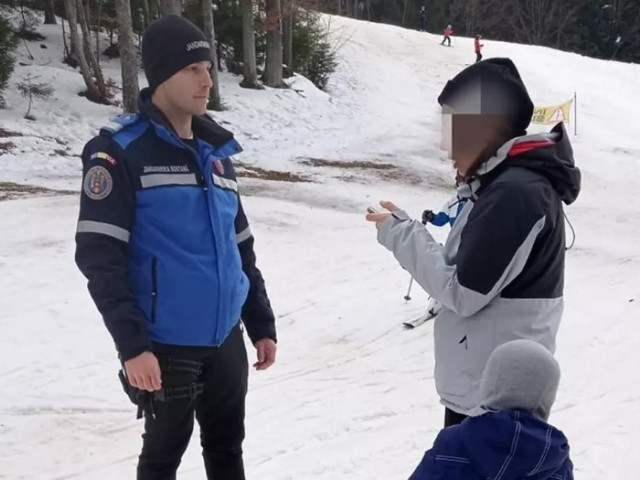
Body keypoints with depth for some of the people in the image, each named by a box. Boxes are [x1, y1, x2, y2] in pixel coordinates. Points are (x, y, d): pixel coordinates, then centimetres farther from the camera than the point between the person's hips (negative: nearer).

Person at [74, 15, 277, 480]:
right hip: (166, 345, -5)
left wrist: (262, 324, 14)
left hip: (226, 339, 6)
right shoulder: (119, 150, -10)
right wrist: (132, 344, -21)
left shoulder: (215, 151, 10)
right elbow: (99, 257, -16)